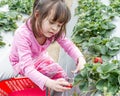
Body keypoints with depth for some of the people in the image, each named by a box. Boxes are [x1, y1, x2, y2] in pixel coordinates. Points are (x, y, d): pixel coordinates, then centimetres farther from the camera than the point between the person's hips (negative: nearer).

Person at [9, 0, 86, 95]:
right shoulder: (22, 35, -40)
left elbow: (69, 45, -14)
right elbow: (27, 67, -45)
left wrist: (80, 58, -38)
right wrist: (50, 83, -60)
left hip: (40, 57, 5)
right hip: (21, 62, -5)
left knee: (62, 76, -6)